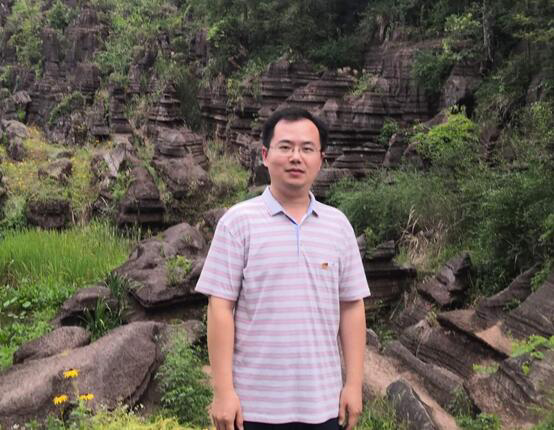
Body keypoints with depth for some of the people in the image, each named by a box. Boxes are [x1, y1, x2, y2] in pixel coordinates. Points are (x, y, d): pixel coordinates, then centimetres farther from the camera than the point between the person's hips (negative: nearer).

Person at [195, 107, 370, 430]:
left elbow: (351, 307, 8)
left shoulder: (339, 225, 6)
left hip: (323, 402, 3)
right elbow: (221, 308, -7)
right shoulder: (238, 222, -5)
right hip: (255, 403, -3)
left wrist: (354, 383, 3)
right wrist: (223, 390, -11)